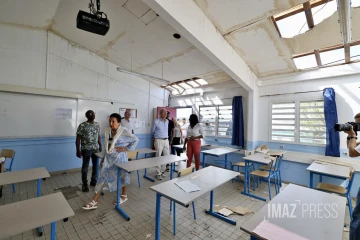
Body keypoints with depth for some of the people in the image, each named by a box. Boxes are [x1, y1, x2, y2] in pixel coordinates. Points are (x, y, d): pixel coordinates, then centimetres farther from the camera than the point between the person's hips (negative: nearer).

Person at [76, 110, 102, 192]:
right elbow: (78, 138, -8)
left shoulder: (97, 125, 6)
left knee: (96, 165, 12)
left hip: (96, 148, 5)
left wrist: (100, 146, 13)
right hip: (86, 149, -5)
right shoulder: (82, 125, -10)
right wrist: (78, 150, -10)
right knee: (85, 166, 6)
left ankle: (93, 181, 30)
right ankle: (85, 184, 21)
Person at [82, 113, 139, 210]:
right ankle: (94, 202, 18)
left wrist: (126, 149, -15)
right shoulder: (107, 131, 2)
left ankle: (124, 195, 36)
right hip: (108, 158, 5)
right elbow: (107, 146, 12)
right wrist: (104, 158, 13)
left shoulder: (124, 131, -16)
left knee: (121, 177, 12)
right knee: (103, 178, 7)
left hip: (119, 158, -5)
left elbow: (136, 140, -10)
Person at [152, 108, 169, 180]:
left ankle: (161, 170, 28)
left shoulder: (167, 121, 8)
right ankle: (158, 173, 12)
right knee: (158, 157, 0)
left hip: (166, 140, 6)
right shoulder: (156, 121, -9)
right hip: (159, 140, -6)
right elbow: (152, 131, 6)